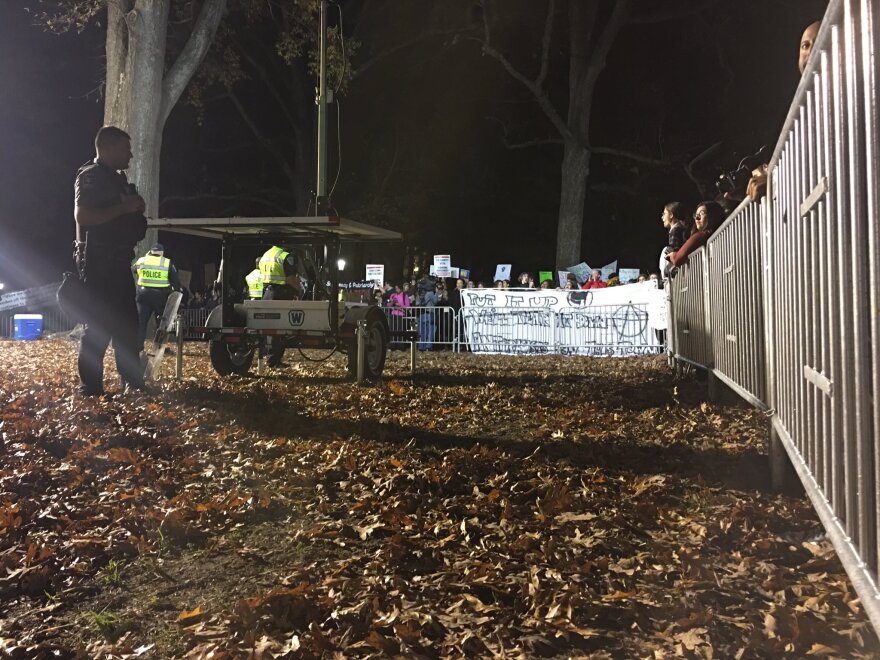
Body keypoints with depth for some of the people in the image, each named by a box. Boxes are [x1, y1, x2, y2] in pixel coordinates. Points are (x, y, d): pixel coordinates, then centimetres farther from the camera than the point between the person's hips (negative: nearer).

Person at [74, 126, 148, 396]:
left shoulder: (117, 178, 20)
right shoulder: (90, 175, -9)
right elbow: (82, 216, -24)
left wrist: (136, 209, 9)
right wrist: (124, 207, -22)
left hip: (118, 262, 10)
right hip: (98, 262, -10)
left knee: (127, 323, 11)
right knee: (99, 326, -9)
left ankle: (132, 382, 18)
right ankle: (90, 387, -3)